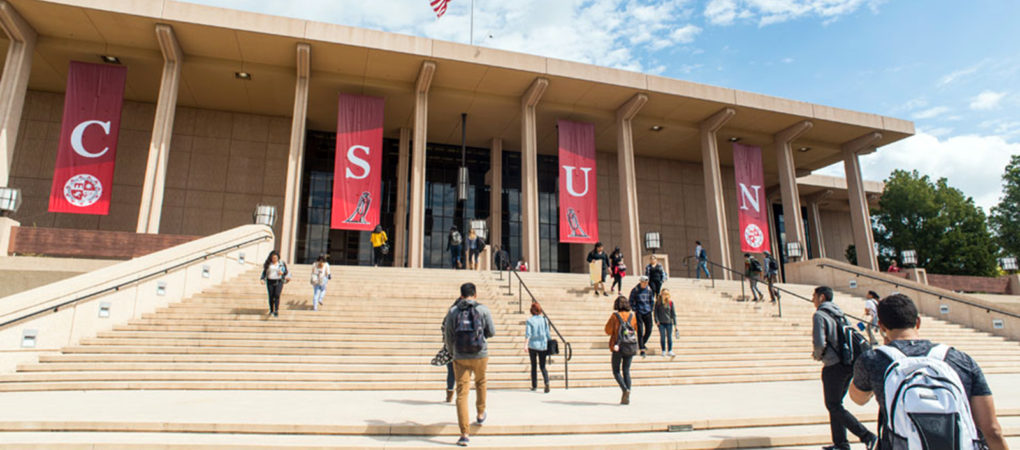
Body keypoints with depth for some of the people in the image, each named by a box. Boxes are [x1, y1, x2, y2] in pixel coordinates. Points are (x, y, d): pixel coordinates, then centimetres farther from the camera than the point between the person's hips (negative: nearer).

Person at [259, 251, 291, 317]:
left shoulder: (282, 264, 5)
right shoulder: (268, 264, 7)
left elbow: (286, 272, 8)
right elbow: (264, 272, 10)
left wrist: (282, 272, -13)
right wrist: (262, 279, -4)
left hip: (279, 282, -1)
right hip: (270, 282, 2)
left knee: (277, 295, -15)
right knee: (271, 296, 1)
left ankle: (276, 311, -18)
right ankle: (271, 311, 16)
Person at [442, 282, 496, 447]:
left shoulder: (453, 311, 0)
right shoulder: (483, 310, -4)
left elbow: (448, 336, 4)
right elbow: (491, 332, -1)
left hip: (460, 358, 0)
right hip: (480, 355, 0)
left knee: (462, 393, 2)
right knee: (480, 382, 29)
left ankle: (464, 434, -3)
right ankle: (481, 415, 44)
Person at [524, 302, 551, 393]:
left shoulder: (529, 320, -5)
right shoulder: (544, 319, 2)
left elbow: (528, 333, -15)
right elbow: (547, 333, 4)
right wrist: (548, 344, 13)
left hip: (532, 345, -1)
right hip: (543, 345, 2)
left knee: (533, 366, 14)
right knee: (542, 366, 7)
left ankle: (534, 385, 20)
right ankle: (547, 382, -16)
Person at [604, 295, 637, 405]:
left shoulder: (615, 316, -8)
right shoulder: (632, 316, 3)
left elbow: (608, 331, -6)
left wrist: (609, 321, 6)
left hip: (618, 347, -4)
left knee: (616, 371, 8)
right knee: (626, 371, 11)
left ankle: (625, 389, -16)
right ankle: (626, 397, 7)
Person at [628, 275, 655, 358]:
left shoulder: (649, 290, 6)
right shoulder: (635, 290, -4)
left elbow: (652, 301, 17)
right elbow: (631, 301, 2)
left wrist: (650, 309, 8)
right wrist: (635, 310, -4)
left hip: (647, 313, 4)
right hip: (639, 313, -4)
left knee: (649, 330, 4)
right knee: (640, 331, -7)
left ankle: (642, 344, 30)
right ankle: (642, 350, -5)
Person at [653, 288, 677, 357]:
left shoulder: (670, 302, 0)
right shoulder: (658, 302, -2)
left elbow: (673, 312, 4)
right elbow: (655, 312, 1)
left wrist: (674, 321, 2)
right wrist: (656, 320, -8)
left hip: (669, 322, 1)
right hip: (661, 323, -1)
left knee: (669, 337, 5)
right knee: (662, 337, 1)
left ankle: (670, 351, 16)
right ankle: (663, 351, 12)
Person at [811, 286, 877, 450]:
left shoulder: (819, 315, -13)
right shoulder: (839, 314, 12)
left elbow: (819, 343, -22)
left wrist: (817, 356, 0)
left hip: (833, 367, -8)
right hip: (848, 364, 8)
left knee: (833, 406, 3)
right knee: (836, 404, 17)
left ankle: (867, 436, -4)